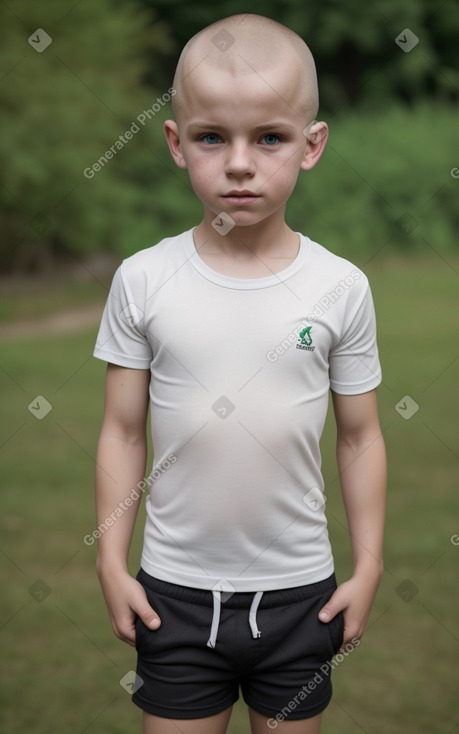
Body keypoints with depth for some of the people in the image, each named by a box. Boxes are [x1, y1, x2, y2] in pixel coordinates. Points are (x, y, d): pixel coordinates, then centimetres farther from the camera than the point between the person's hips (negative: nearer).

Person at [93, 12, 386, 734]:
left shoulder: (340, 287, -7)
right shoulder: (143, 280, -8)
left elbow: (360, 438, 1)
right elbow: (123, 432, -1)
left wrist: (368, 568, 1)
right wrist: (111, 563, 0)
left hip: (299, 588, 0)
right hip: (174, 587, 0)